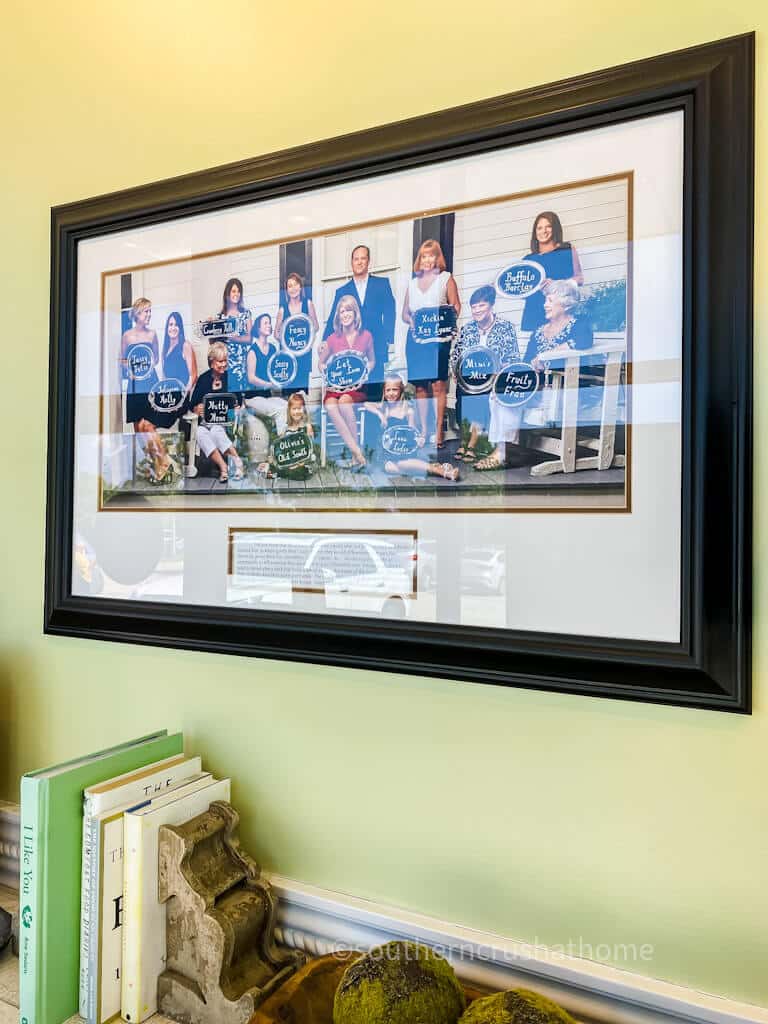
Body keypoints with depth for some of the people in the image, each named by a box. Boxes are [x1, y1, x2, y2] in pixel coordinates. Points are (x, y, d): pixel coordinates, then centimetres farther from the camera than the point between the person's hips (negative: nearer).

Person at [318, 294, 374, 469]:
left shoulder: (366, 336, 5)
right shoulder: (333, 338, 5)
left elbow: (372, 361, 17)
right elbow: (321, 364, 16)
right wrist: (321, 353, -6)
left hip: (357, 387, -1)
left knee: (344, 400, -35)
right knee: (329, 404, -33)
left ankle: (356, 454, -24)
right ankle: (357, 451, -33)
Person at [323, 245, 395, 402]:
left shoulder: (382, 283, 12)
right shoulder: (342, 291, 16)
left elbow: (389, 313, 5)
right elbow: (332, 321, 11)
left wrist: (388, 341, -6)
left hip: (376, 347, -1)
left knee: (375, 391, -6)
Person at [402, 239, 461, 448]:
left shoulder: (446, 278, 9)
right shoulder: (413, 282, 19)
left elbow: (456, 307, 5)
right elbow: (404, 312, 19)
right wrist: (411, 320, -3)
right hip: (415, 337, 4)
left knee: (438, 385, -9)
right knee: (419, 386, 2)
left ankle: (438, 432, -8)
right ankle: (423, 432, 8)